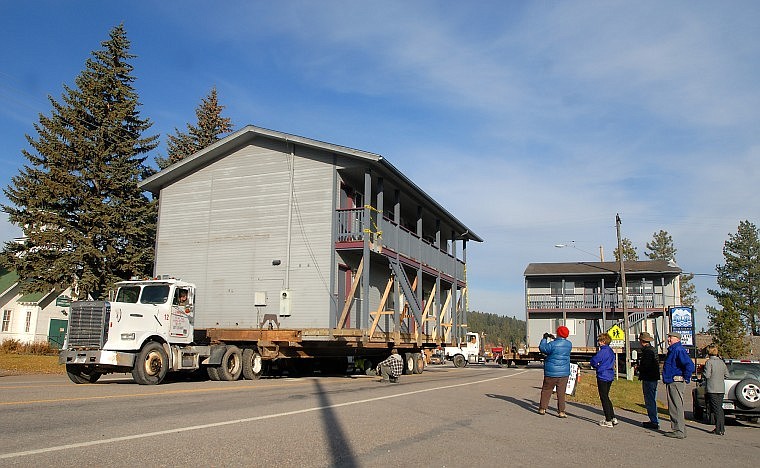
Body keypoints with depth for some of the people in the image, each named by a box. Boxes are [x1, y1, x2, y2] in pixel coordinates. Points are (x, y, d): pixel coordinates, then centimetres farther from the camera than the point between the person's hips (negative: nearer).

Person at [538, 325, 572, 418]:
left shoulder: (552, 344, -16)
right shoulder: (569, 344, 0)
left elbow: (542, 348, -4)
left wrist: (545, 339, 8)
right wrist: (554, 339, 23)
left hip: (551, 372, -3)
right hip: (564, 373, 3)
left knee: (546, 390, 11)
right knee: (561, 393, 7)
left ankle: (542, 408, 17)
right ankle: (561, 411, 5)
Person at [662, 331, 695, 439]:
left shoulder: (679, 350, -15)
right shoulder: (672, 350, 17)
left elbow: (690, 365, -26)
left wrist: (686, 379, -17)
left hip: (676, 382, -11)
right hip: (671, 382, 11)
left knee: (677, 407, -7)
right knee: (673, 408, 14)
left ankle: (679, 432, -4)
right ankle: (676, 429, 21)